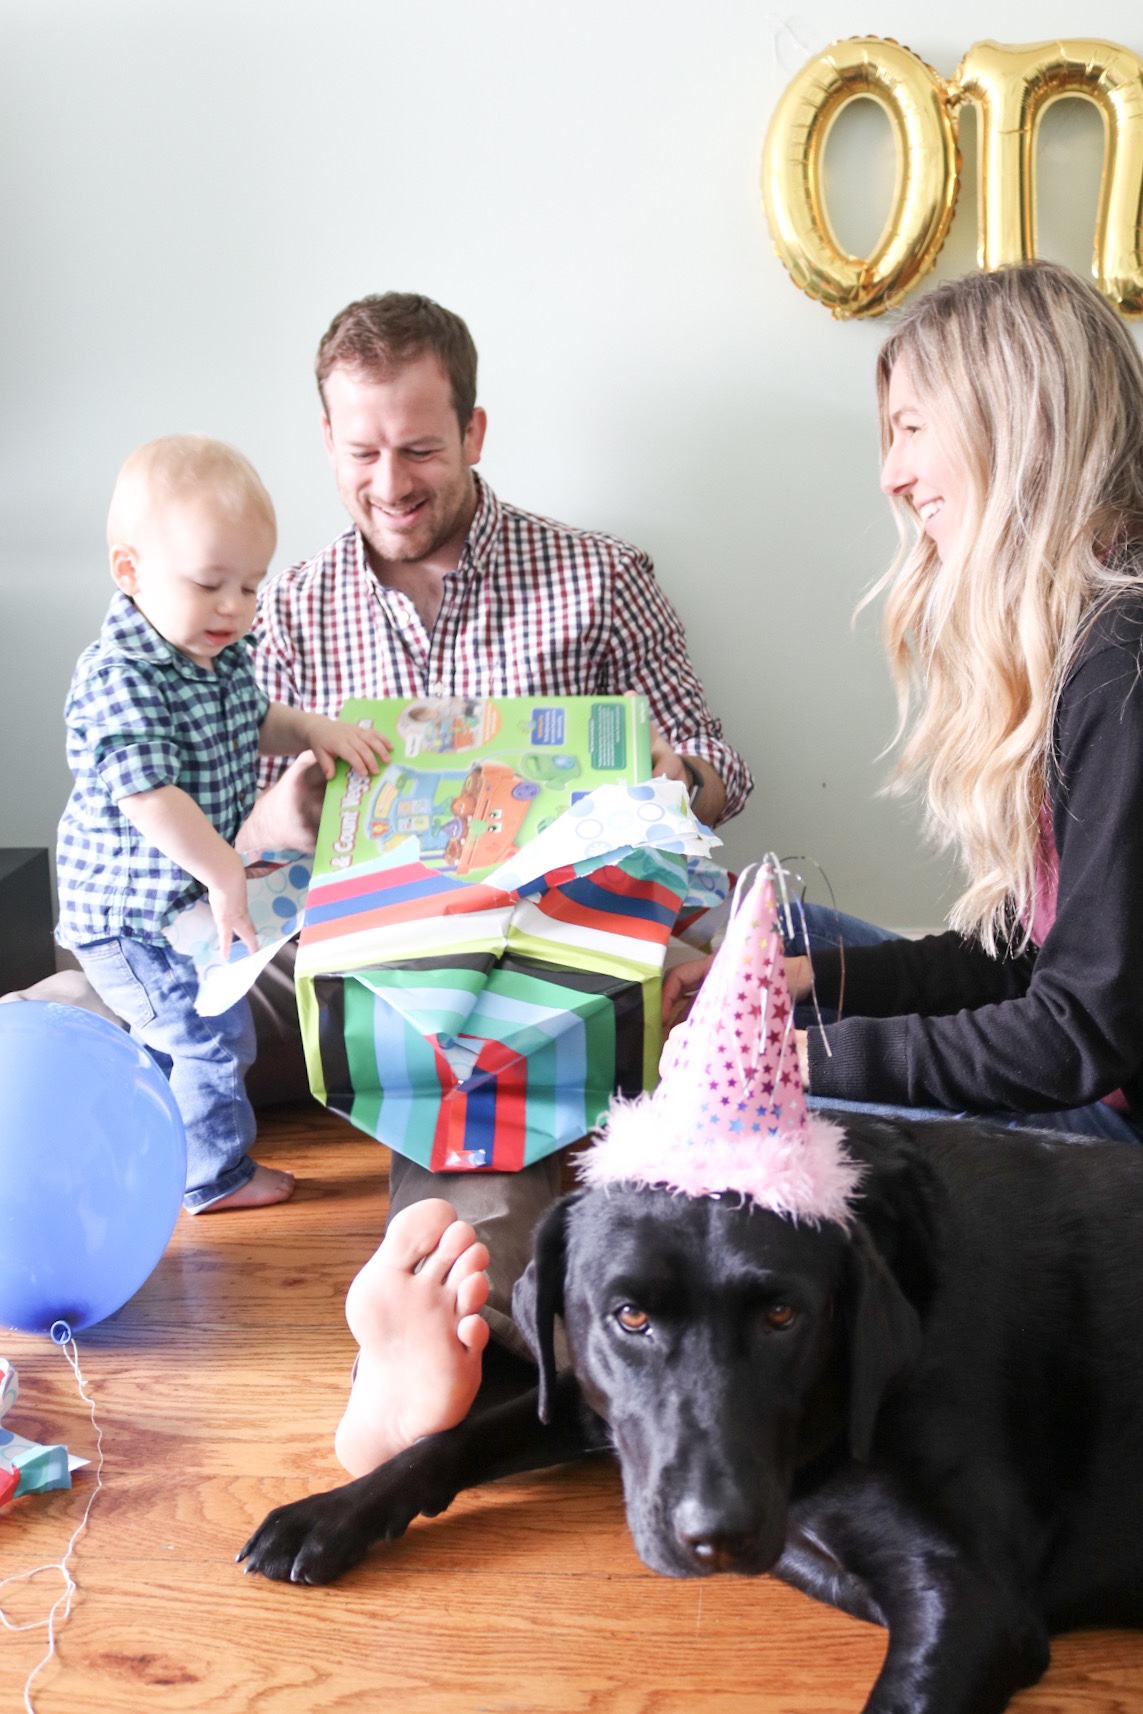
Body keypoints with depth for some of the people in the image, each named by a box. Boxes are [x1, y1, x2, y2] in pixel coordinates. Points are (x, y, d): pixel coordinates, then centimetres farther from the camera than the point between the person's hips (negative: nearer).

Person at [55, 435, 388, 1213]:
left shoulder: (221, 655, 1)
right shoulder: (120, 679, -28)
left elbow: (253, 724, 18)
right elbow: (147, 796, -34)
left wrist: (314, 729, -1)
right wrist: (225, 875, -34)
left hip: (184, 895, 9)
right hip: (132, 911, -9)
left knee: (176, 1027, 25)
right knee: (215, 1034, -1)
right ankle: (218, 1175, 17)